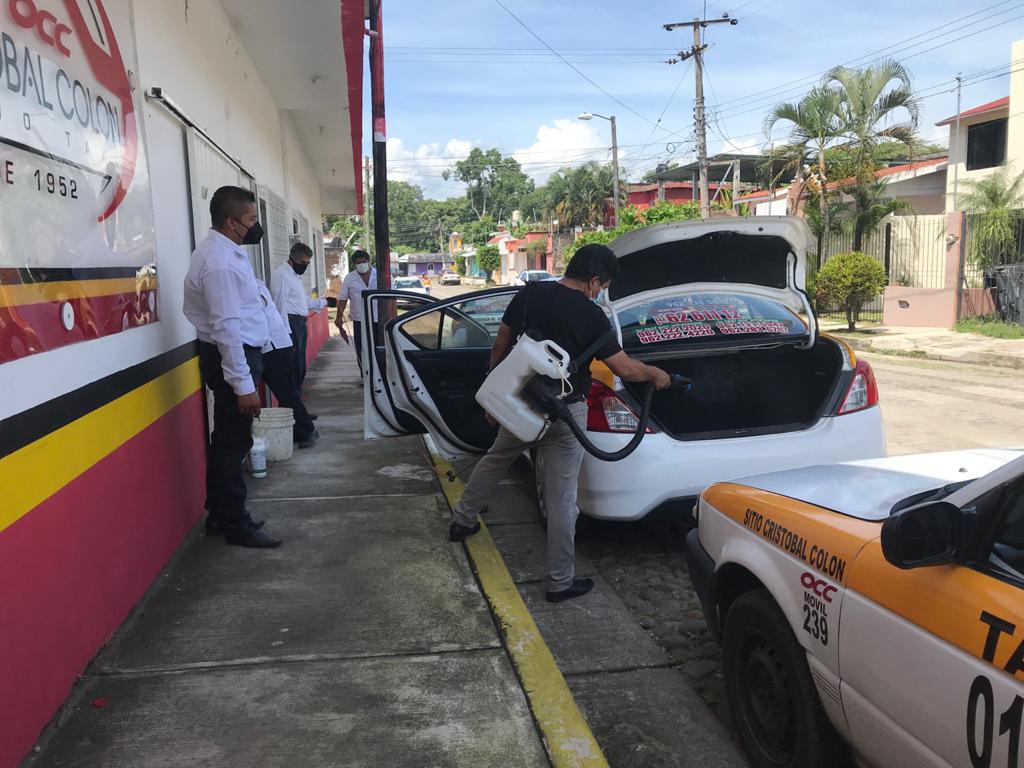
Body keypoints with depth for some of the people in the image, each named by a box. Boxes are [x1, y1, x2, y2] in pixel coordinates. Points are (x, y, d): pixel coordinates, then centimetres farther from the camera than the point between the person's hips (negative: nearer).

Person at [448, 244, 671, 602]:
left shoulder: (529, 294, -2)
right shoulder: (591, 316, -14)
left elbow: (500, 345, 5)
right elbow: (625, 368, -9)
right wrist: (656, 375, 11)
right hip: (564, 412, -5)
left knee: (495, 460, 30)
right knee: (562, 499, 4)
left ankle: (462, 521, 46)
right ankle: (560, 583, 14)